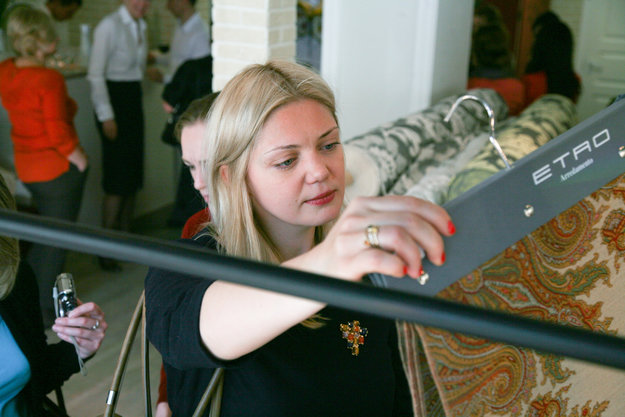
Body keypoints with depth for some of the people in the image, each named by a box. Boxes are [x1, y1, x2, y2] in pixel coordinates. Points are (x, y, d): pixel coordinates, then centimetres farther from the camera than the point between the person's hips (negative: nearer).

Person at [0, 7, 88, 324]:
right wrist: (78, 157, -11)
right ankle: (43, 310, 20)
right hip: (59, 167, -8)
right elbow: (58, 131, -26)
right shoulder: (49, 79, -25)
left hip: (26, 166, 8)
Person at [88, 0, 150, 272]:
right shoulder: (110, 26, -14)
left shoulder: (140, 25, 10)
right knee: (118, 176, -8)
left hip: (133, 98, 8)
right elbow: (95, 74, -16)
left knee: (133, 172, 10)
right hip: (113, 99, -8)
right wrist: (106, 116, -17)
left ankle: (125, 235, 21)